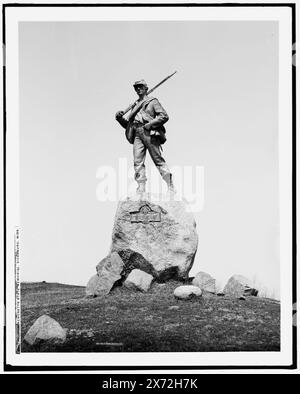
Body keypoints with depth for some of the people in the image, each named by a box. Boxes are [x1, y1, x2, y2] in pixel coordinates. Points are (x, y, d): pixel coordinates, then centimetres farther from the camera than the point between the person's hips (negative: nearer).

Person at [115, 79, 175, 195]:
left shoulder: (153, 101, 11)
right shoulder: (135, 106, 27)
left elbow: (164, 116, -1)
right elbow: (127, 125, 27)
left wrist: (150, 124, -11)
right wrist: (120, 118, 8)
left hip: (149, 133, -5)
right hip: (137, 134, 5)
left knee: (158, 160, -8)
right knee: (138, 161, -8)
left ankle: (170, 187, -6)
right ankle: (141, 188, -10)